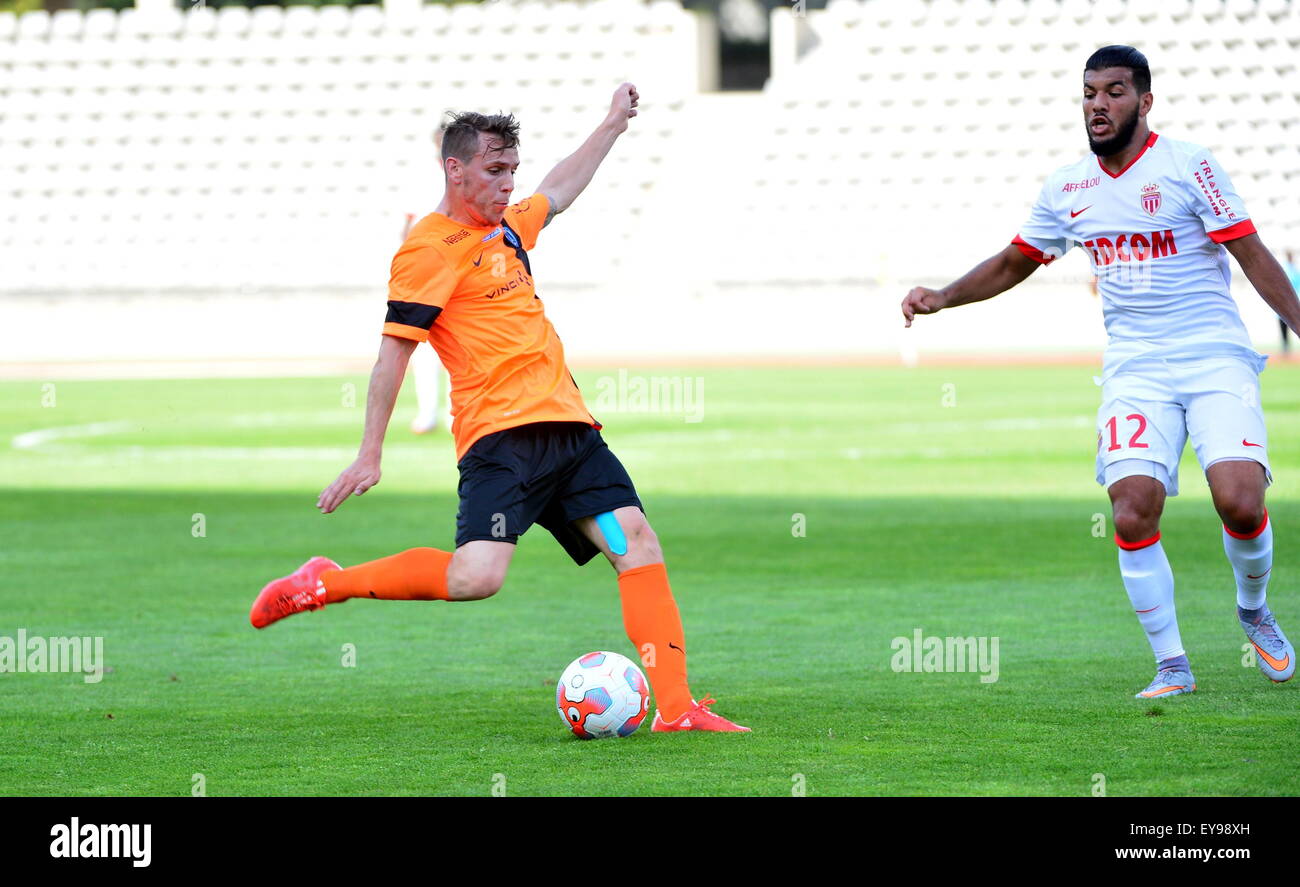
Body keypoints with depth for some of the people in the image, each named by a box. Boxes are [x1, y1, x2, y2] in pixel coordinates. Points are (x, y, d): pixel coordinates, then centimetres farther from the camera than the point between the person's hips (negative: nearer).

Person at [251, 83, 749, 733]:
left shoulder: (507, 228, 19)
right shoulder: (431, 248, -6)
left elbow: (558, 191, 41)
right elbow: (393, 351, -9)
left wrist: (613, 125, 46)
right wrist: (369, 454, -11)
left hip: (566, 424, 9)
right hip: (500, 435, -8)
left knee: (636, 540, -4)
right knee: (475, 576, -23)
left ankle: (675, 708, -5)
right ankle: (323, 585, -6)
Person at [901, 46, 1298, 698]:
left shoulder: (1188, 166, -5)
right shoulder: (1066, 189, 8)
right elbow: (1013, 264, 23)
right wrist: (942, 298, 11)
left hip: (1215, 360, -3)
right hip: (1134, 370, 3)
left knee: (1240, 501, -20)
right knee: (1133, 514, -15)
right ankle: (1171, 666, -2)